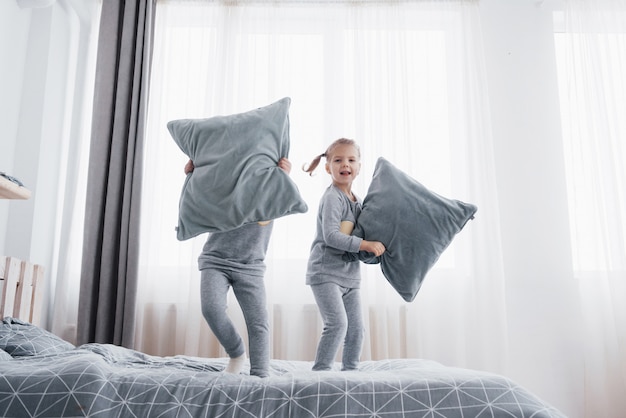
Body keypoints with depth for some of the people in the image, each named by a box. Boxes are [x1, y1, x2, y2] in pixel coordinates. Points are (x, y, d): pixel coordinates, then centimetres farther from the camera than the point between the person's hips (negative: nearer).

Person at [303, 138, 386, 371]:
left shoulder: (356, 201, 13)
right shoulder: (332, 198, -14)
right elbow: (330, 236, -25)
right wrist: (367, 245, -24)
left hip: (350, 275, 9)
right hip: (326, 272, -8)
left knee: (356, 329, 11)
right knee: (337, 323, -19)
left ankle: (350, 371, 26)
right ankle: (321, 370, -8)